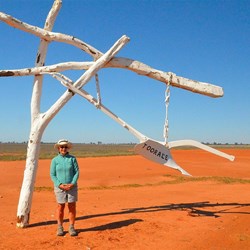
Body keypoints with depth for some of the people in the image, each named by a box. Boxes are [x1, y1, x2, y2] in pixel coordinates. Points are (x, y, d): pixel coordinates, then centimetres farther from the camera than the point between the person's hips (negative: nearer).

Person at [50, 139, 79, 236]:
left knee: (72, 207, 3)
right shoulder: (55, 160, -1)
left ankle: (71, 227, 16)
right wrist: (60, 185, -14)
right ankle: (60, 228, 20)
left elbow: (77, 172, -3)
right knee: (60, 207, 6)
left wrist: (72, 184, -15)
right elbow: (52, 175, -2)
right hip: (60, 187, 0)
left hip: (72, 186, 1)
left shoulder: (72, 159, -1)